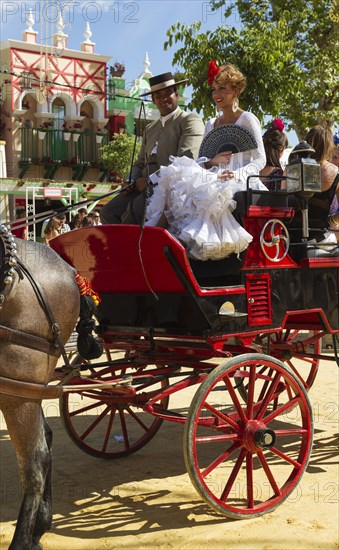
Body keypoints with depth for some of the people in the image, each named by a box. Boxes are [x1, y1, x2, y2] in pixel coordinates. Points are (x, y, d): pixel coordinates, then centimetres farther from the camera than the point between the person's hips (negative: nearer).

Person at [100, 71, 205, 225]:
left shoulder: (191, 120, 3)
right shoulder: (150, 129, 27)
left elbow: (186, 160, -10)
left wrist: (150, 180, -13)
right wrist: (132, 181, 5)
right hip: (146, 186, 7)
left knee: (134, 209, -33)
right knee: (108, 212, -15)